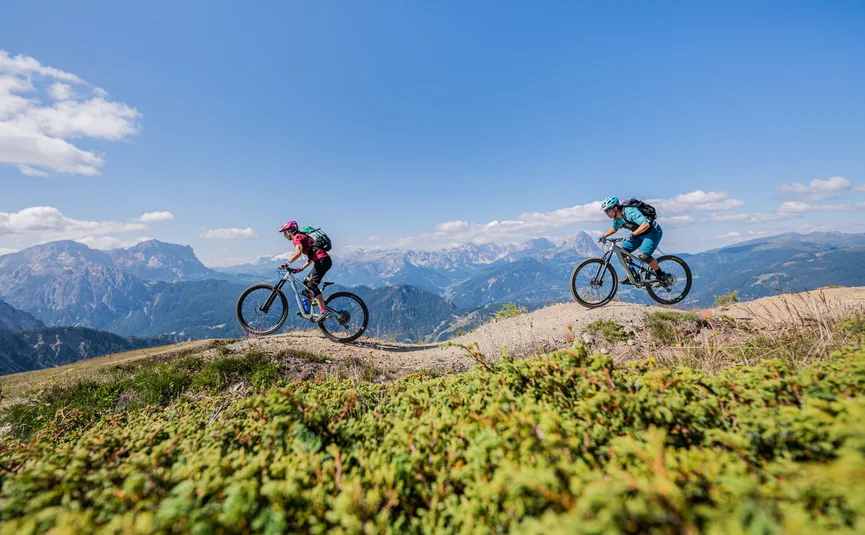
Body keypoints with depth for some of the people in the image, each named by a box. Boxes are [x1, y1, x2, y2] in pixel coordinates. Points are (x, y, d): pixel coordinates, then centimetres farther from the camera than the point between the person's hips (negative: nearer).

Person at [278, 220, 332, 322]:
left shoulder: (297, 237, -1)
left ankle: (323, 311, -22)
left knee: (312, 284, -15)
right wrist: (300, 269, 24)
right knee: (306, 282, 17)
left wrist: (287, 263, -25)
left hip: (322, 260, -10)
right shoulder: (302, 237, 28)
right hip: (324, 260, 10)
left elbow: (298, 252, -22)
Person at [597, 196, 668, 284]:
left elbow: (646, 224, -38)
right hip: (639, 234, 9)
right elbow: (614, 229, 18)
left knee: (643, 255, -27)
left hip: (653, 231, -9)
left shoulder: (630, 212, -29)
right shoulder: (617, 218, -2)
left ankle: (661, 275, -4)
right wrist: (604, 236, 2)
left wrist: (633, 234, -49)